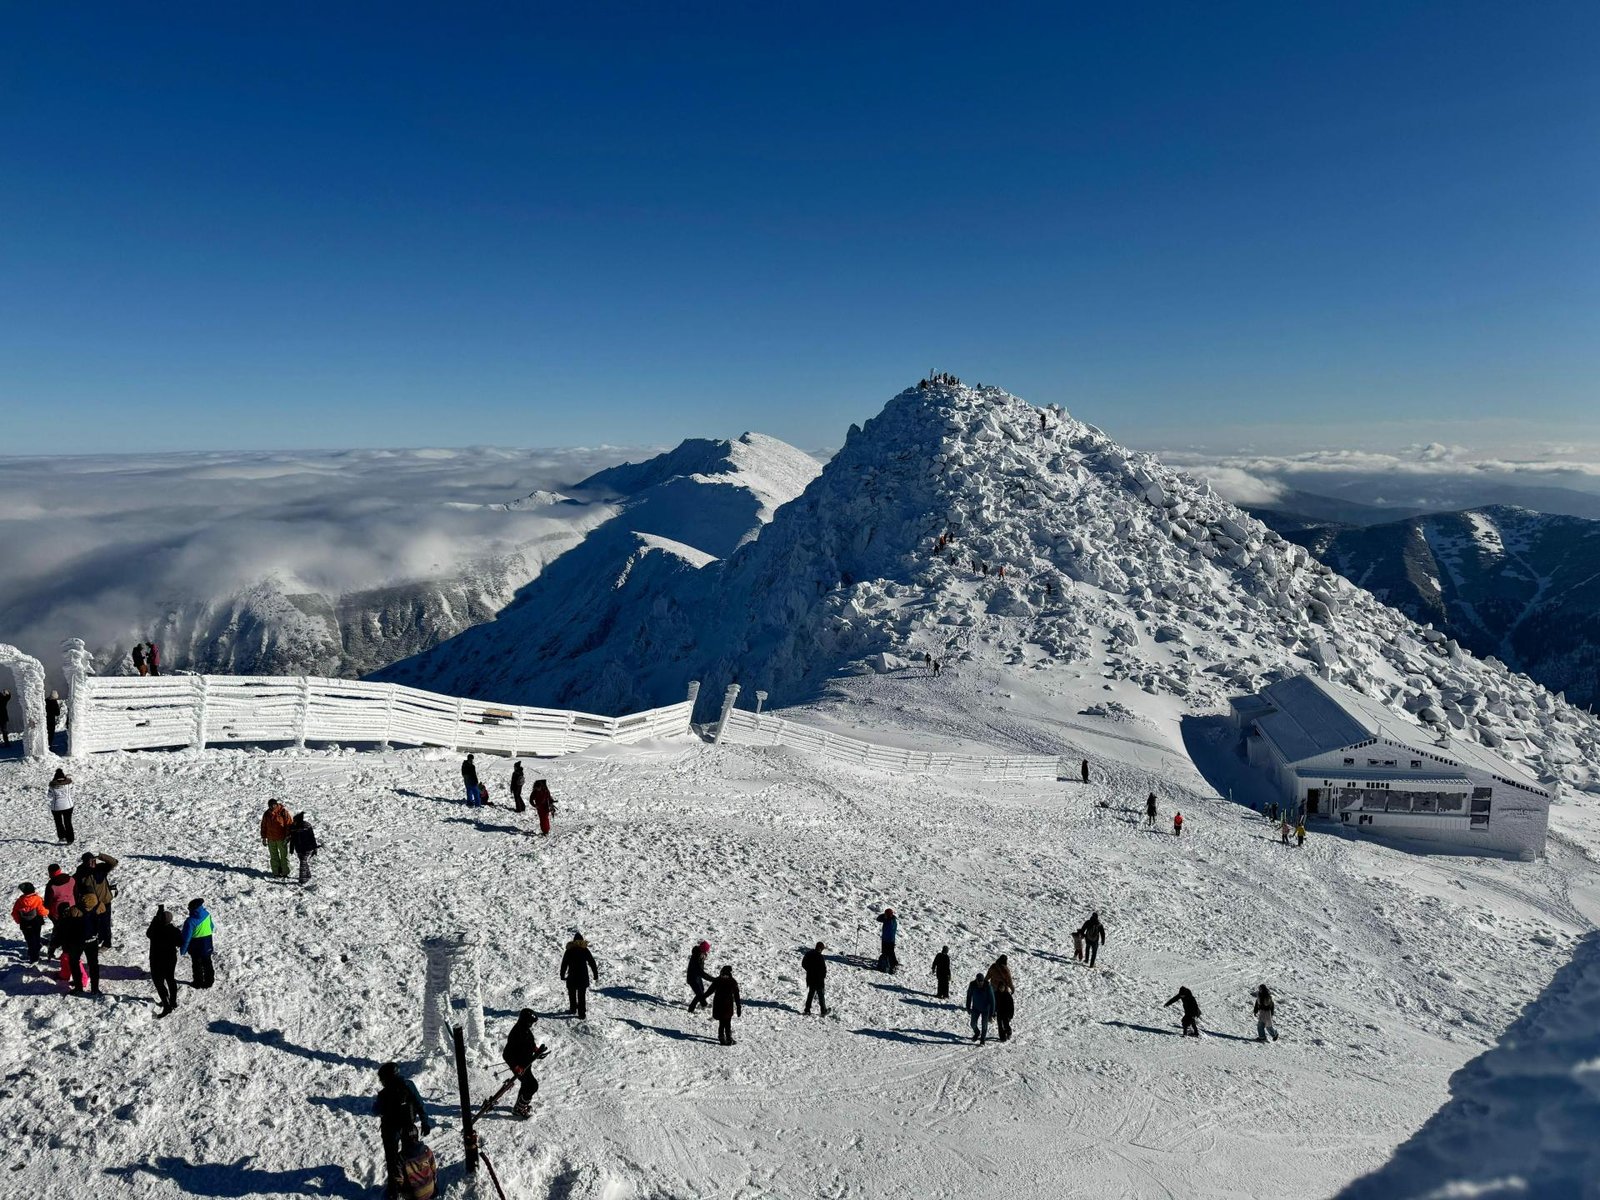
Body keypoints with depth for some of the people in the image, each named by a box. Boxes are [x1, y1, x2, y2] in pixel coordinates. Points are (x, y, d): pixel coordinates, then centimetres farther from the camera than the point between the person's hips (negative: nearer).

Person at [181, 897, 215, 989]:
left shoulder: (190, 921, -28)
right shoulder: (207, 915, -10)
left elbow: (186, 938, -22)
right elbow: (211, 927, 7)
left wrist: (182, 950, -8)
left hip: (196, 949, -5)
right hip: (207, 946, 5)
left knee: (197, 965, 14)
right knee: (207, 964, 18)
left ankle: (199, 982, 26)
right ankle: (209, 981, 28)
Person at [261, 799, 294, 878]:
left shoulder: (284, 812, -12)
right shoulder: (266, 814, 3)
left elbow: (290, 824, -10)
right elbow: (263, 826, 13)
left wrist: (288, 836, -13)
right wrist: (264, 837, 10)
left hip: (282, 839, -4)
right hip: (271, 839, 4)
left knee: (284, 855, 3)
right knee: (274, 856, 10)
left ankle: (285, 873, 10)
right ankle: (276, 873, 17)